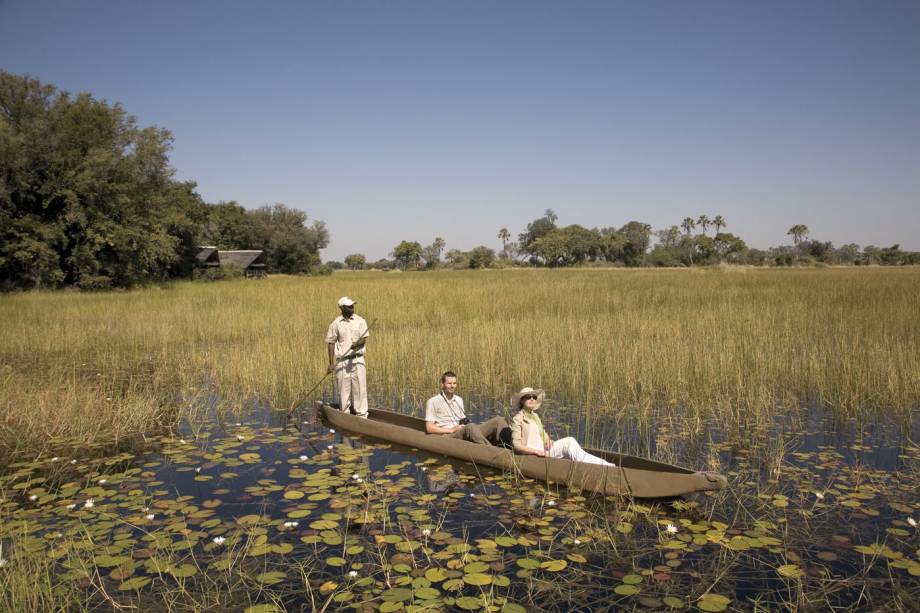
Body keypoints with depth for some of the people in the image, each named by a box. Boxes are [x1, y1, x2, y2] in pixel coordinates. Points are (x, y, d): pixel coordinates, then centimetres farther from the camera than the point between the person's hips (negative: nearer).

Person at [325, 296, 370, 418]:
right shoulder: (335, 324, 2)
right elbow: (331, 343, 4)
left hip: (357, 359, 0)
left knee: (360, 387, -2)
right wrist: (331, 364, 0)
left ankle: (362, 415, 3)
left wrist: (357, 344, -26)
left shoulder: (360, 321, 4)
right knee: (344, 390, 4)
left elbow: (364, 340, -3)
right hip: (342, 361, 0)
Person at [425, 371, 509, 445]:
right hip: (448, 436, -6)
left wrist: (465, 423, 0)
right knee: (470, 427, -41)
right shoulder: (432, 401, 5)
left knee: (499, 420, -15)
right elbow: (429, 428, -2)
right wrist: (452, 430, -10)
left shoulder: (459, 400, 24)